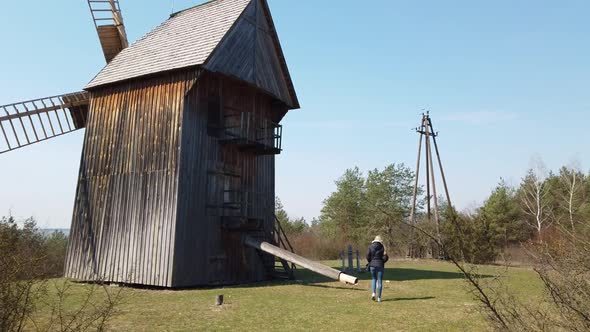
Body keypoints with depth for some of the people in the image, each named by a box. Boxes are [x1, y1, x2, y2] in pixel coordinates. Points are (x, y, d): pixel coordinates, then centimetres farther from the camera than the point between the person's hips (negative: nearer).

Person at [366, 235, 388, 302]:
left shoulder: (370, 247, 0)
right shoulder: (382, 247, -4)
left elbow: (368, 256, -5)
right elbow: (385, 257, -8)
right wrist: (382, 262, 11)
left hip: (372, 265, 2)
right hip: (380, 265, -2)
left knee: (374, 279, 20)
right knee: (380, 281, 5)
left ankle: (373, 293, -1)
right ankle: (379, 297, 5)